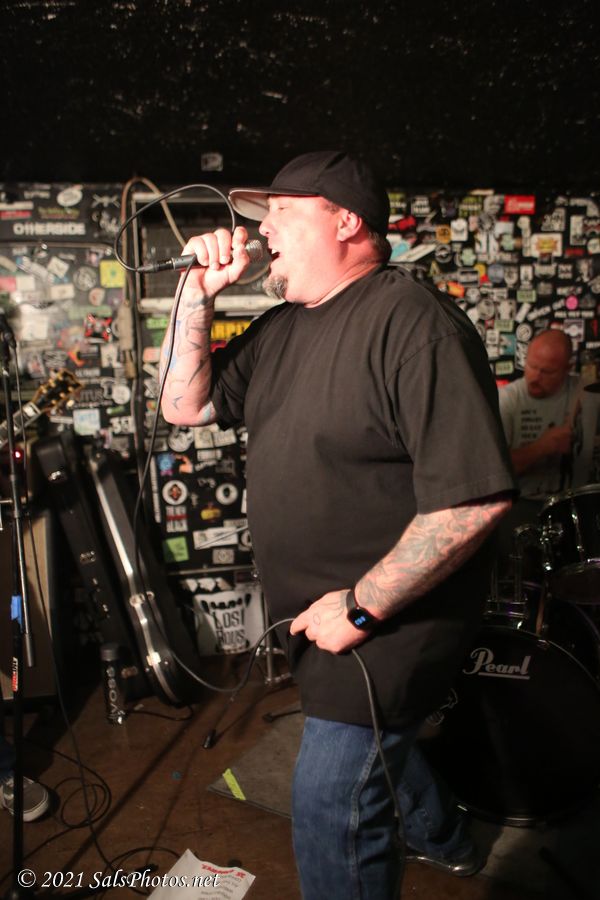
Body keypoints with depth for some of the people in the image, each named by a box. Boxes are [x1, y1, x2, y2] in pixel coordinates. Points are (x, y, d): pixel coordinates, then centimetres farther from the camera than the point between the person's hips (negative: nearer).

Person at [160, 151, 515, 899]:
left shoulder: (413, 324, -23)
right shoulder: (282, 327, 6)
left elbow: (476, 498, -28)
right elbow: (186, 406, 8)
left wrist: (361, 608, -23)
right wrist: (199, 294, -3)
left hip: (387, 619, -9)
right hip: (323, 612, 9)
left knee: (331, 816, 1)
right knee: (367, 737, 30)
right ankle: (442, 839, 59)